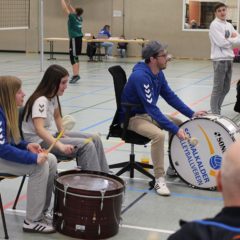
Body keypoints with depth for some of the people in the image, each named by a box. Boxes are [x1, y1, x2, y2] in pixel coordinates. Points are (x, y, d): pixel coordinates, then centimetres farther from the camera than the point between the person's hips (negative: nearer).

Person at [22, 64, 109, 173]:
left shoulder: (53, 96, 4)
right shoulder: (41, 101, -25)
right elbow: (39, 129, -38)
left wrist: (62, 133, 2)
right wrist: (61, 146, -47)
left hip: (49, 134, 10)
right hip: (38, 141, -10)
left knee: (95, 139, 3)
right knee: (87, 146, -22)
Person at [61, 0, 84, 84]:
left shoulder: (73, 17, -12)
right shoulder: (79, 18, 8)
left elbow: (65, 8, -7)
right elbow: (73, 11, 26)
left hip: (74, 39, -8)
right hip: (78, 38, 8)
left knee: (73, 57, -9)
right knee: (75, 56, 15)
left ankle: (76, 75, -14)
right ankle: (76, 74, 19)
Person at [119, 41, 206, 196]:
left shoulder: (158, 73, 0)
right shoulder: (140, 76, -29)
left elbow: (170, 96, 6)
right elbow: (152, 108, -33)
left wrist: (191, 114, -4)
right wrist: (175, 130, -33)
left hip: (147, 114, 9)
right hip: (131, 117, -9)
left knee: (180, 124, 7)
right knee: (158, 134, -32)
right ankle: (159, 179, -21)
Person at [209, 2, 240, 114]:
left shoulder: (229, 25, 14)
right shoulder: (214, 25, -10)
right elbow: (222, 42, -19)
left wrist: (230, 39, -9)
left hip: (229, 59, 8)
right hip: (220, 59, -8)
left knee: (226, 88, 12)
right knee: (218, 88, -4)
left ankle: (217, 109, 23)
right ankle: (215, 113, 3)